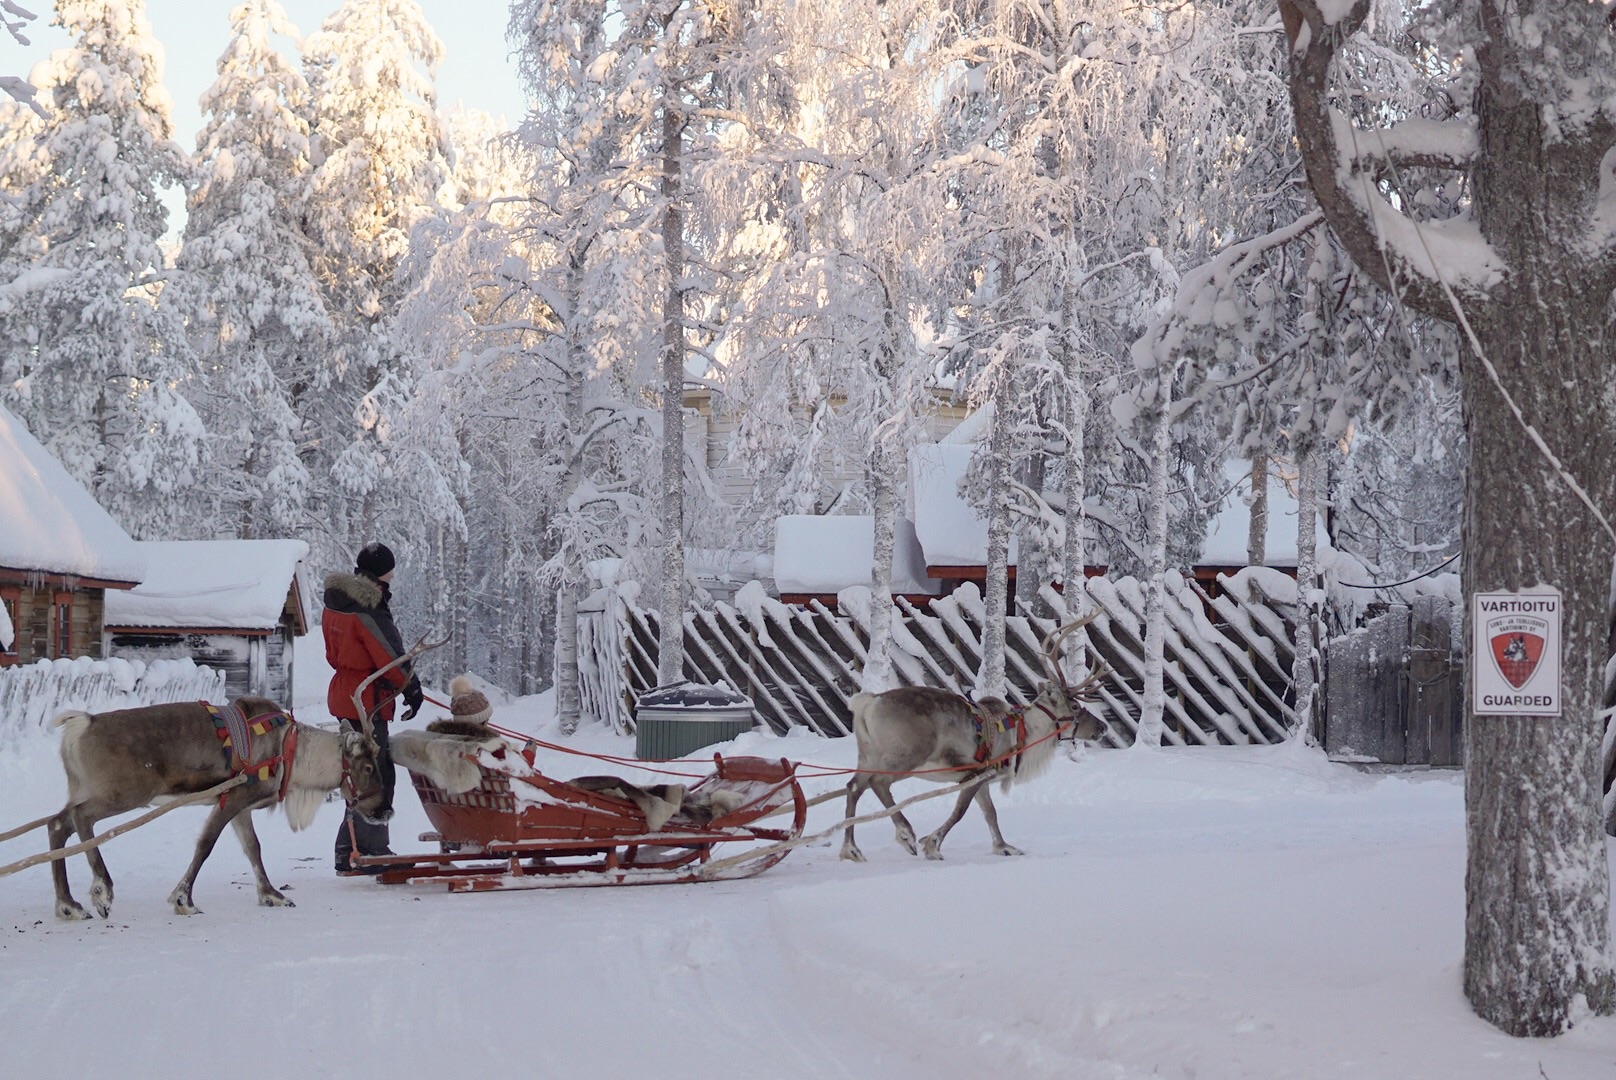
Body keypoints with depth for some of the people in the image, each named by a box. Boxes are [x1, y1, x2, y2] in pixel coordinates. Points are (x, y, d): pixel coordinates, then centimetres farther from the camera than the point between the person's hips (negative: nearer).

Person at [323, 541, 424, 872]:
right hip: (367, 701, -10)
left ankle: (349, 851, 17)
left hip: (344, 694, 10)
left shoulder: (336, 604, 10)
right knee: (376, 775, -5)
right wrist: (412, 688, -2)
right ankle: (372, 849, -4)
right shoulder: (368, 611, -19)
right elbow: (390, 655, -16)